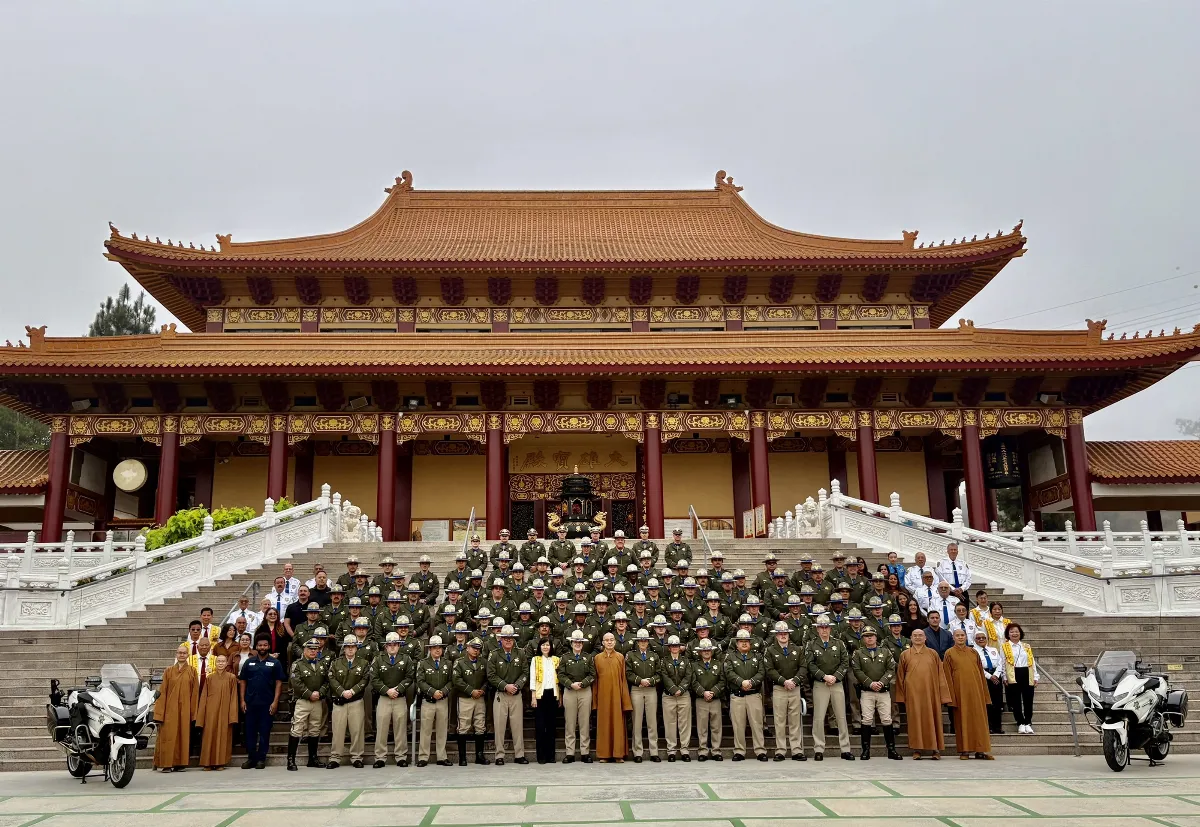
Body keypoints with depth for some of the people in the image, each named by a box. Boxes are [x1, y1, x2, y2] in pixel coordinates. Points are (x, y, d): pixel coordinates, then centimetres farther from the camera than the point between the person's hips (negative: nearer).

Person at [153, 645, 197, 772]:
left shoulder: (192, 672, 6)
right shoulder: (169, 671, 6)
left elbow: (195, 692, 4)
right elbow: (162, 691, 2)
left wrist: (193, 712, -3)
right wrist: (160, 712, -6)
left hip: (184, 709, 0)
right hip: (170, 708, 0)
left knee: (183, 734, 2)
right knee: (168, 735, -4)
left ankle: (180, 763, 9)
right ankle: (167, 764, 2)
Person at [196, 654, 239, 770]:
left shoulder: (231, 678, 1)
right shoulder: (210, 678, 5)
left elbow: (234, 697, -1)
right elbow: (204, 697, 6)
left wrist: (232, 715, -7)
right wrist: (201, 715, 1)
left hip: (224, 711, -1)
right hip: (211, 711, 1)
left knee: (223, 735, 1)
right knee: (210, 735, 1)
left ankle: (221, 762, 8)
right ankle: (209, 762, 10)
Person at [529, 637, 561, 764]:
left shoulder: (556, 660, 11)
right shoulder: (535, 660, 4)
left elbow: (559, 678, 12)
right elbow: (532, 679, 0)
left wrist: (560, 696, 8)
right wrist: (533, 697, -6)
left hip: (553, 694, 2)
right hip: (540, 694, -2)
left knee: (551, 725, 5)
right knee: (540, 725, -2)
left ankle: (550, 755, 11)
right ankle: (541, 756, 3)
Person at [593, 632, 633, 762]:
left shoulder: (620, 657, 5)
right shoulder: (597, 658, 7)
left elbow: (624, 678, 3)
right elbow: (595, 679, 7)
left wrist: (625, 698, -3)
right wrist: (594, 699, 2)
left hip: (616, 694, -1)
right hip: (603, 694, 1)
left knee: (618, 722, 0)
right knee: (603, 723, 2)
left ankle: (618, 754, 5)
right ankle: (604, 754, 8)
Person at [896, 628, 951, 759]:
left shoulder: (933, 654, 9)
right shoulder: (905, 655, 8)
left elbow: (940, 675, 7)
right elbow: (900, 676, 9)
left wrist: (942, 694, 0)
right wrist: (902, 695, 3)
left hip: (930, 692, 0)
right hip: (912, 692, 0)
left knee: (932, 719, 2)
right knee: (915, 719, 0)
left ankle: (935, 749, 9)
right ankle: (917, 749, 5)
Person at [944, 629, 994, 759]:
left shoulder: (973, 652, 11)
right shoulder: (949, 654, 2)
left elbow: (981, 673, 12)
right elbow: (948, 676, -2)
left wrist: (984, 693, 5)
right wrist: (951, 695, -9)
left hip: (975, 690, 3)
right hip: (960, 691, -3)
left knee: (978, 719, 2)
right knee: (962, 720, 1)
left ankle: (980, 750, 7)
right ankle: (964, 750, 6)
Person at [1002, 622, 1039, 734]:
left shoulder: (1027, 647, 14)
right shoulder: (1004, 647, 4)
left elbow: (1033, 663, 13)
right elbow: (1003, 663, 1)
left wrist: (1035, 677, 6)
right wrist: (1005, 677, -6)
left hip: (1027, 675, 3)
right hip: (1013, 676, -3)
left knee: (1028, 699, 1)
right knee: (1016, 700, 1)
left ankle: (1028, 723, 11)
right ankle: (1020, 723, 10)